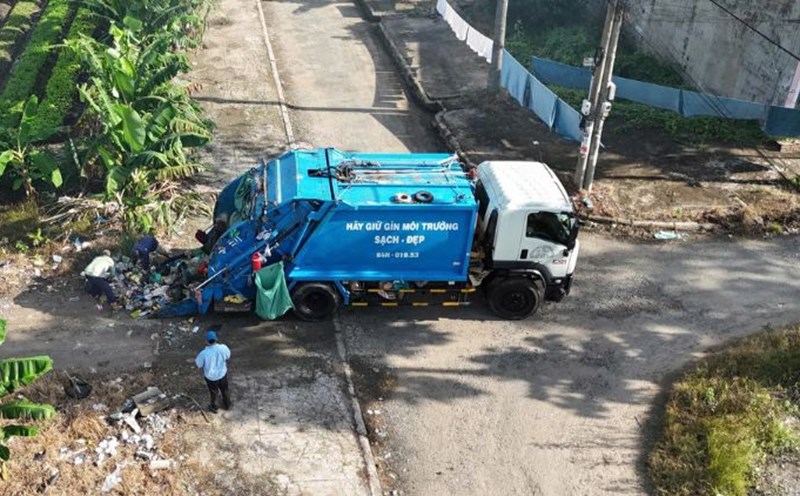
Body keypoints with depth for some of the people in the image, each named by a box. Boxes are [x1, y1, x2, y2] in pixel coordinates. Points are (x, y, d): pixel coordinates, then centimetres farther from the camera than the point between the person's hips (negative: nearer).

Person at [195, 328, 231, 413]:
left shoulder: (204, 353, -33)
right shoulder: (223, 348, -27)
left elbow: (198, 364, -17)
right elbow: (228, 356, -6)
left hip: (210, 377, -2)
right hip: (222, 374, 2)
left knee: (213, 392, 25)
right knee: (225, 390, 28)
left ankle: (213, 407, 49)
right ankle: (227, 405, 51)